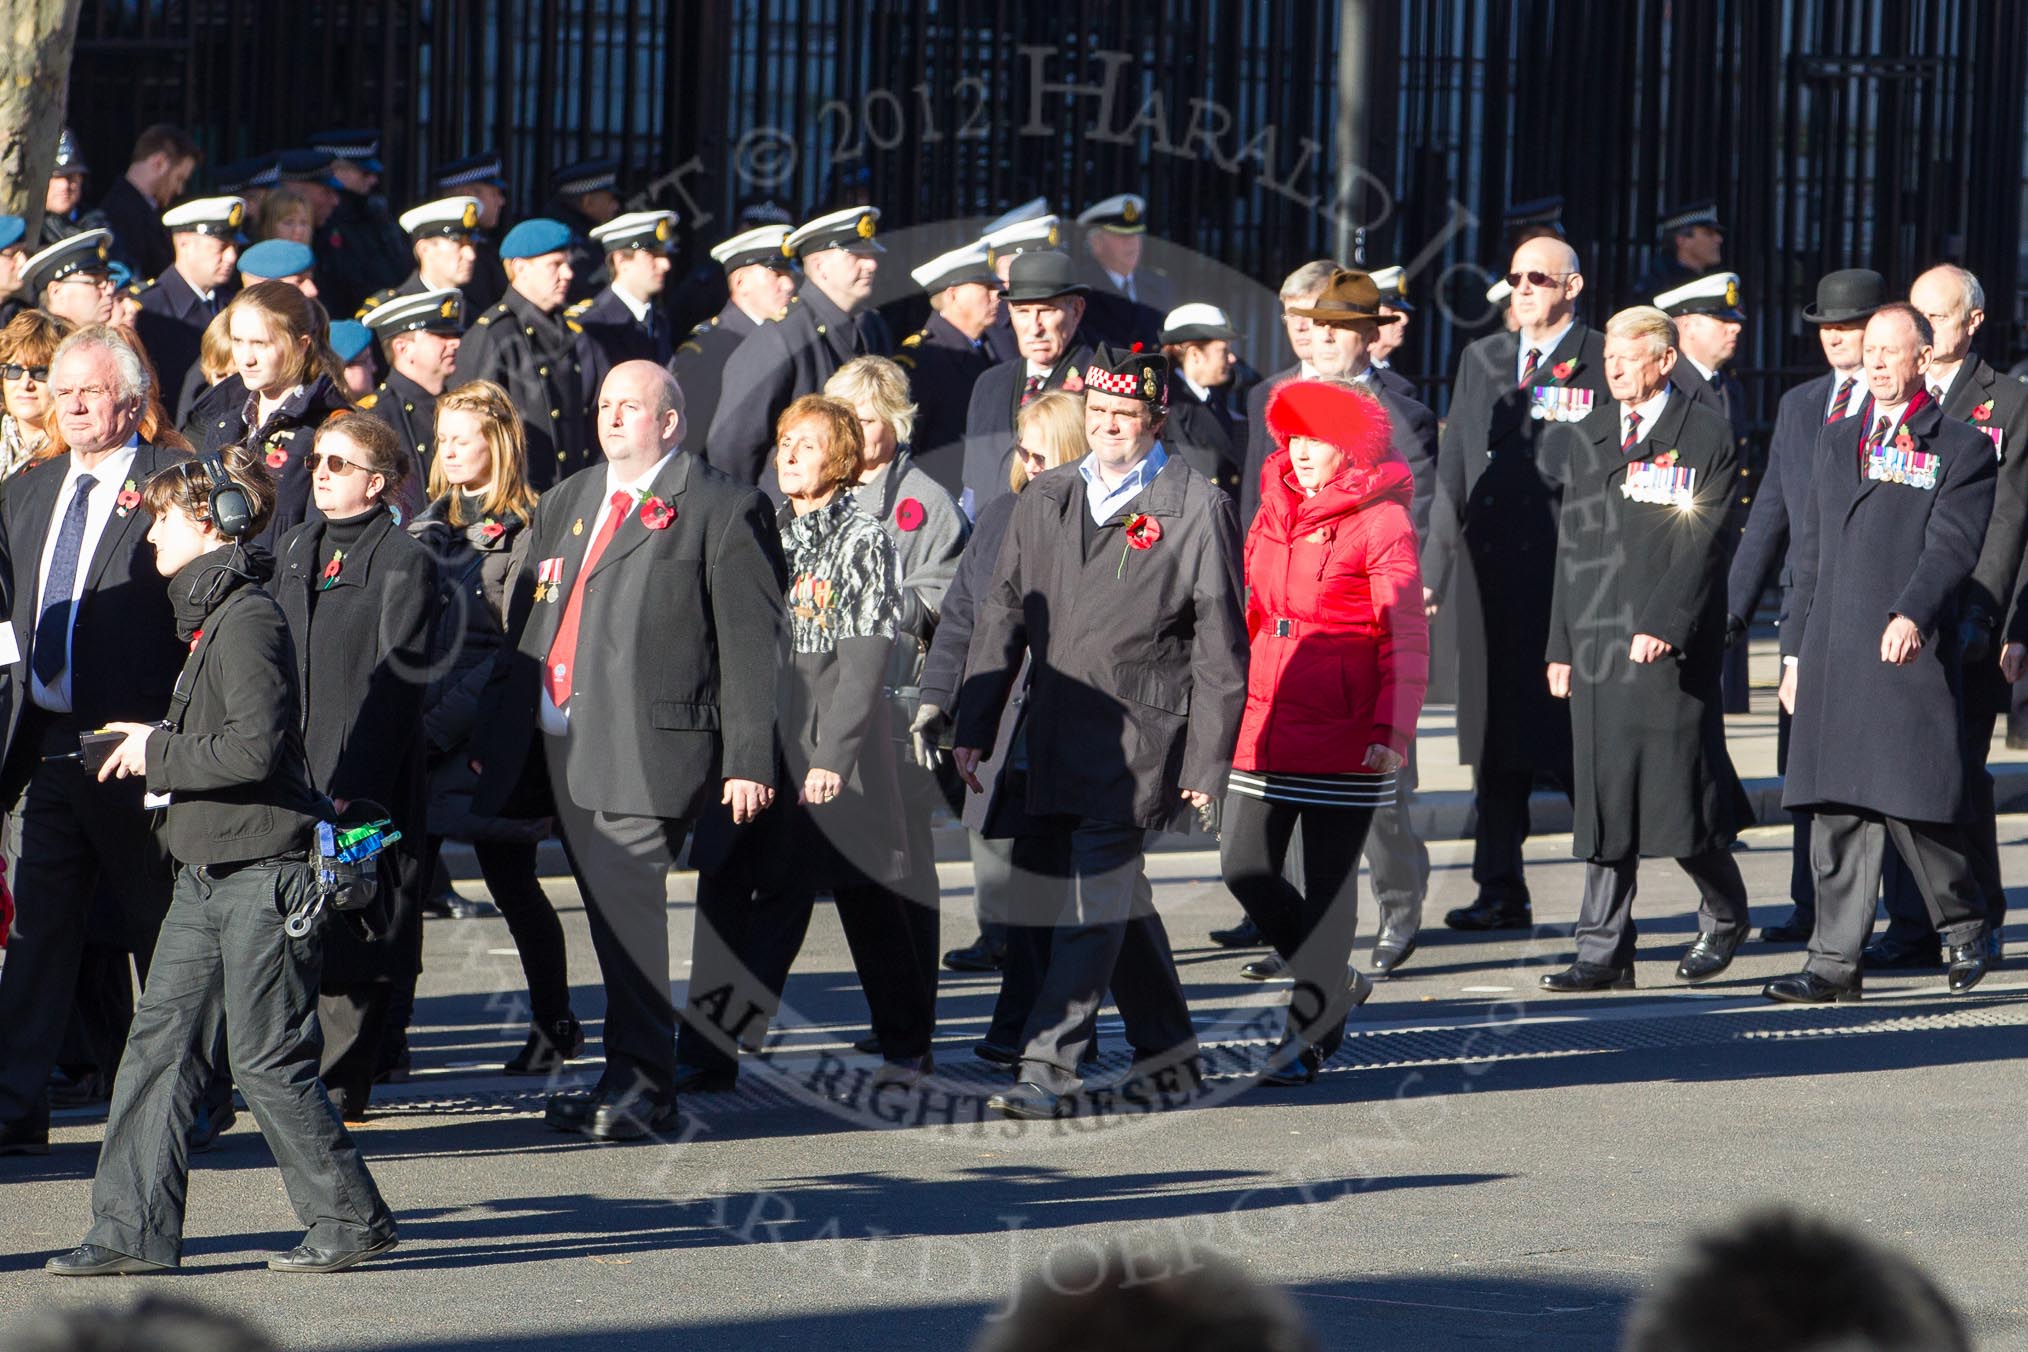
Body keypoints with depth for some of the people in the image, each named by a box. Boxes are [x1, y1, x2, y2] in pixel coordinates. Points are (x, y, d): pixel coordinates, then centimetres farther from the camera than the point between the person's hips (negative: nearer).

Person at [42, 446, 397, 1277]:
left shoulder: (248, 620, -16)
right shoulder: (208, 616, 14)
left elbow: (254, 749, -25)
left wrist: (159, 752, -13)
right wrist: (152, 748, 7)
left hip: (264, 869, -10)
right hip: (210, 871, 10)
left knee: (268, 1059, -3)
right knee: (159, 1042, 6)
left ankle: (351, 1218, 7)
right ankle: (135, 1230, 7)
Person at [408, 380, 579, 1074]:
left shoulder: (525, 531, -6)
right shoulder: (426, 527, 16)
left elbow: (519, 648, -11)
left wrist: (444, 724, -16)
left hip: (484, 735, -6)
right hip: (417, 736, 6)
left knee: (510, 881, 3)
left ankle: (554, 1022, 17)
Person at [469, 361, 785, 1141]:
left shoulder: (723, 512, 0)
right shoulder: (564, 505, 21)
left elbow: (753, 645, -4)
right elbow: (529, 628, 22)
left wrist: (749, 760, -11)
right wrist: (493, 734, 16)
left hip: (651, 746, -7)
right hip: (564, 746, 7)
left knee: (630, 901, -12)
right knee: (611, 914, 9)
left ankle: (638, 1083, -7)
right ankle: (635, 1078, 16)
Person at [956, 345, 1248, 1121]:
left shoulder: (1195, 509, -3)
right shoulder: (1045, 502, 12)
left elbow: (1220, 647, -3)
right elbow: (1003, 615, 13)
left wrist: (1207, 762, -7)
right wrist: (972, 726, 6)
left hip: (1143, 735, -6)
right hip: (1063, 730, 6)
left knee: (1097, 896, -12)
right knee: (1119, 894, 15)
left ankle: (1048, 1066, -15)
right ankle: (1167, 1049, 28)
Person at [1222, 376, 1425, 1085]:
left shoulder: (1381, 524, -8)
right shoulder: (1274, 514, 12)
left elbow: (1407, 640, -10)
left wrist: (1392, 730, -19)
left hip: (1342, 734, -6)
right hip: (1265, 725, 6)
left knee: (1329, 882, 0)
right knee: (1244, 867, 2)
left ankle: (1306, 1032, 7)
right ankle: (1333, 983, 22)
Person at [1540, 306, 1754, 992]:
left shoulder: (1708, 435, -2)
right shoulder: (1592, 434, 16)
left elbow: (1703, 542, -9)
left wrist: (1663, 625, -18)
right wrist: (1562, 643, 13)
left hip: (1671, 648, -5)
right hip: (1597, 640, 5)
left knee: (1679, 792, -4)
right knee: (1602, 798, 3)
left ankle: (1724, 914, 21)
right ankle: (1604, 954, 4)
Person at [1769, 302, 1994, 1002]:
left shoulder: (1962, 448, 2)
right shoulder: (1836, 440, 19)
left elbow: (1951, 545, -11)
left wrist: (1912, 615, -27)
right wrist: (1796, 649, 15)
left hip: (1912, 654, -5)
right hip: (1833, 653, 5)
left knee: (1913, 802, -5)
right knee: (1839, 810, 2)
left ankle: (1962, 921, 19)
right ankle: (1836, 962, 3)